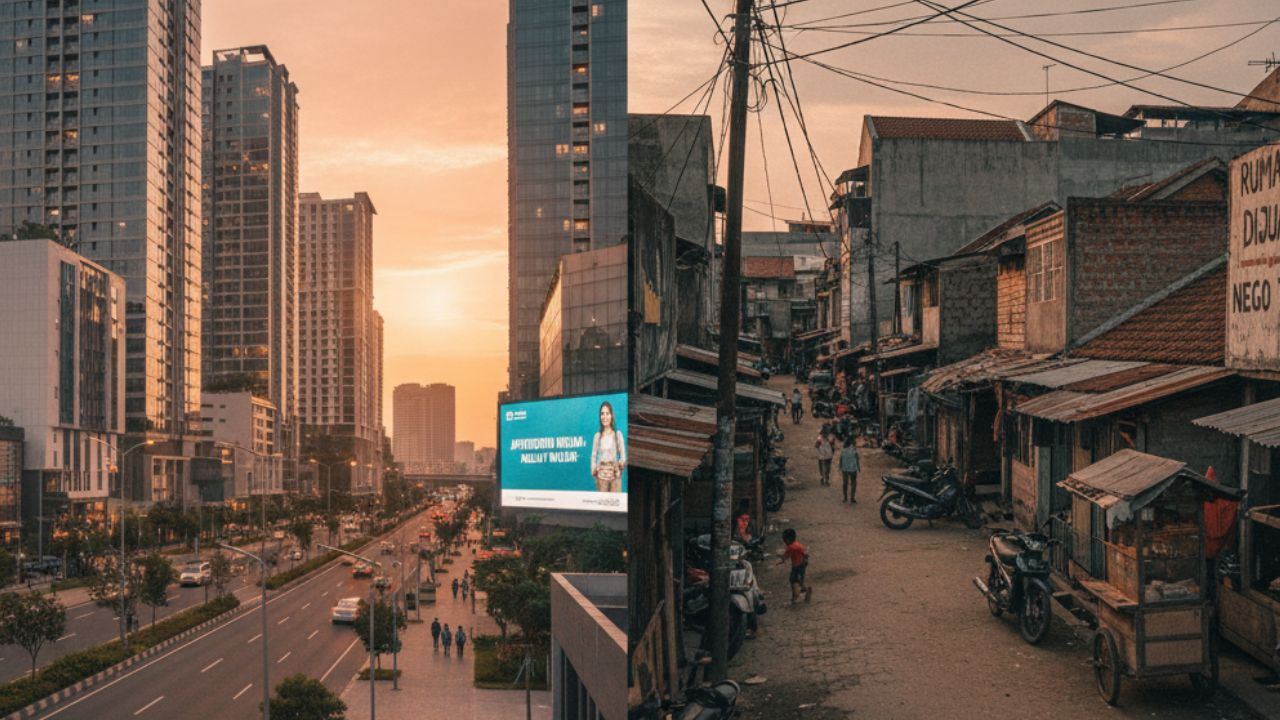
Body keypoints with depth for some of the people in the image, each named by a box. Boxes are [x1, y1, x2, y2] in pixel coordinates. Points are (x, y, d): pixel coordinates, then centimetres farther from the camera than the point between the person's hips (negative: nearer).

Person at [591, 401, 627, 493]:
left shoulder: (617, 434, 2)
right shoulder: (597, 436, 7)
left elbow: (623, 454, 2)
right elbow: (593, 455, 9)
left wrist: (622, 462, -18)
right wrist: (593, 469, -6)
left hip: (615, 472, -1)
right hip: (602, 472, 1)